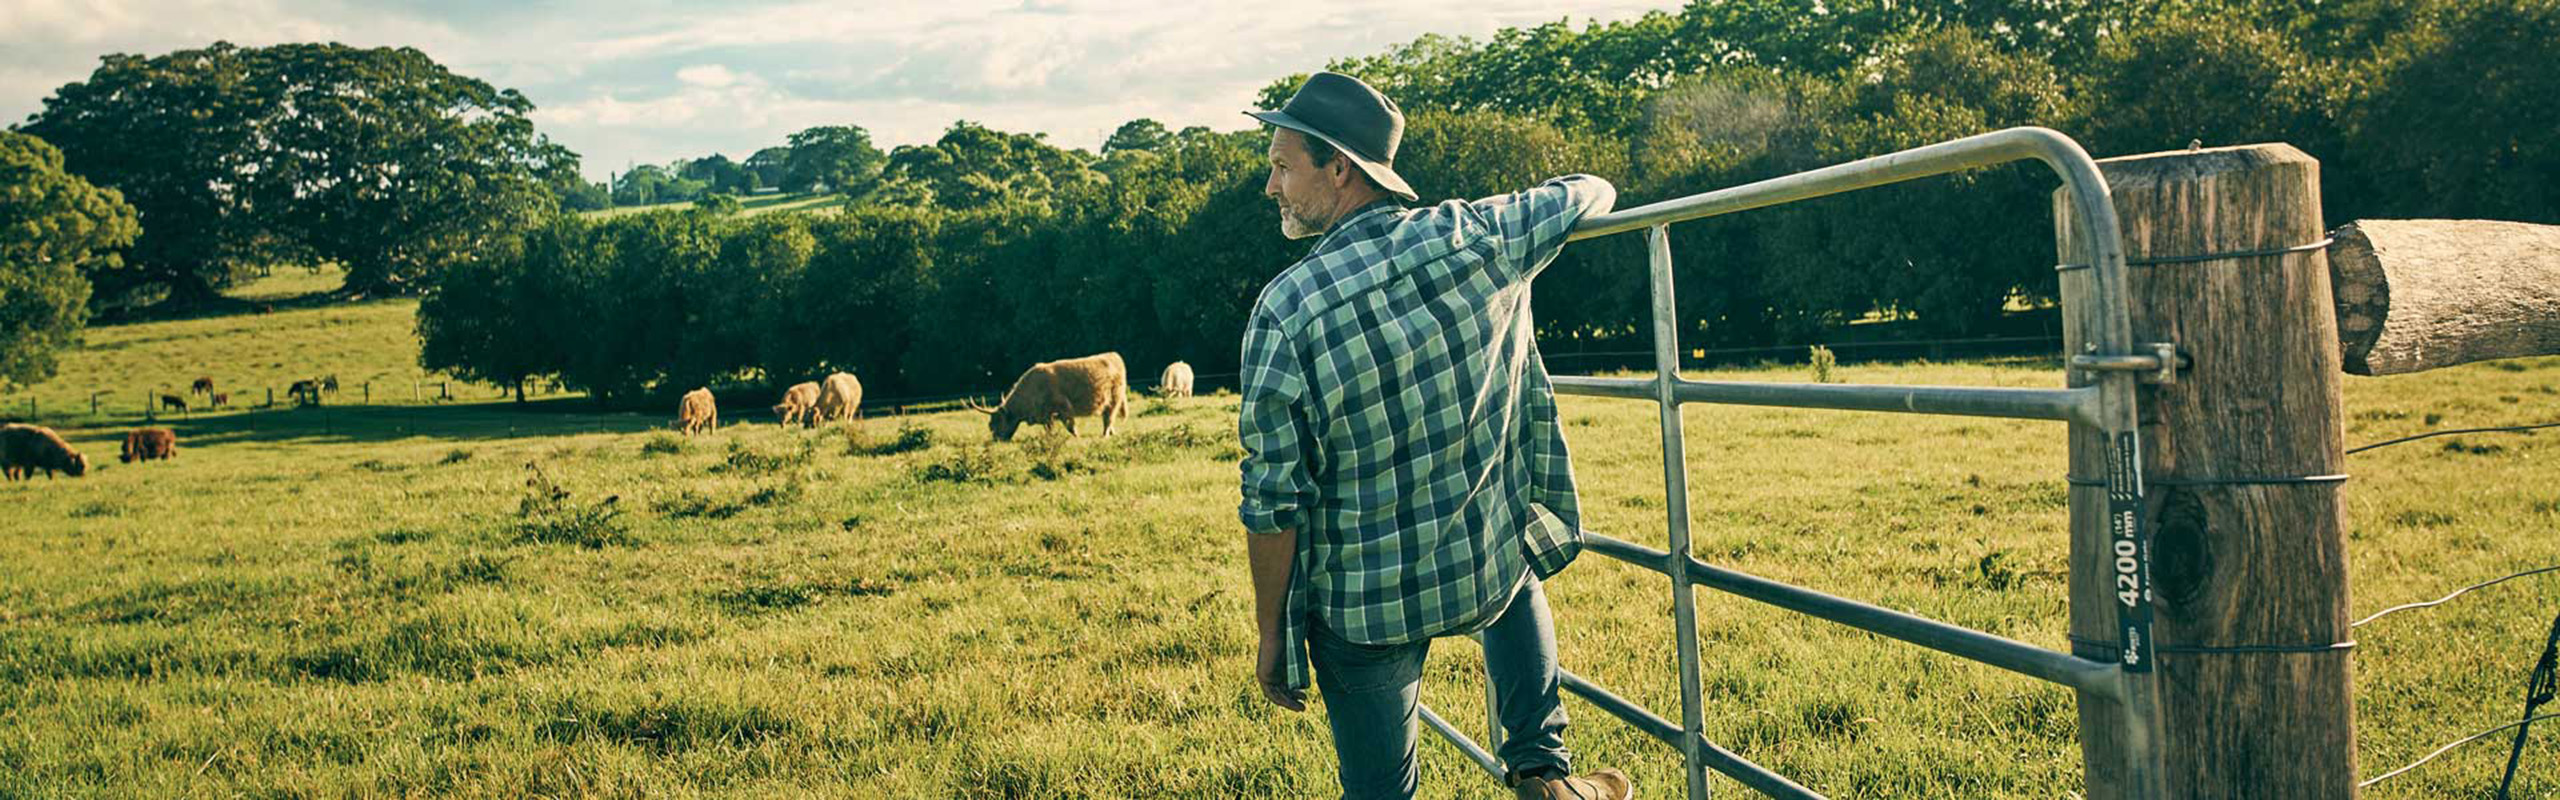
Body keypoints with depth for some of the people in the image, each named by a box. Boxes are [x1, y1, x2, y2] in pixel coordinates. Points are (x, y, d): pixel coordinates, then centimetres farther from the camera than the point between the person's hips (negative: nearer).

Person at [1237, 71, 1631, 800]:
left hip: (1365, 605, -3)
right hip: (1492, 569, 3)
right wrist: (1590, 194, 38)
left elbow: (1273, 502, -15)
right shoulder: (1477, 239, -9)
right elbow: (1588, 193, 13)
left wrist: (1271, 632, -2)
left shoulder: (1285, 309, -18)